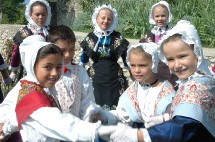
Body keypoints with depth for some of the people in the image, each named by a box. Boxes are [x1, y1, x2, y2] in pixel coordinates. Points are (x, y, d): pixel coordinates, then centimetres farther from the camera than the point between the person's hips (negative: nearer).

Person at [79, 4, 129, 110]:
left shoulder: (118, 38, 0)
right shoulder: (90, 38, 2)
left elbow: (127, 60, 7)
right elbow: (84, 61, 13)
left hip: (115, 81, 0)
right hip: (96, 81, 1)